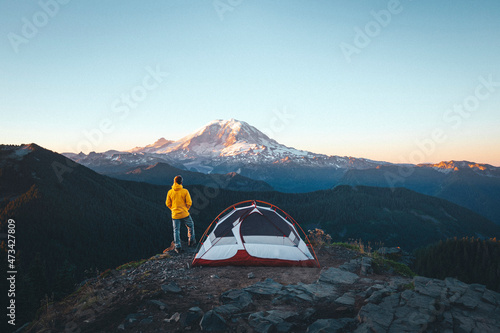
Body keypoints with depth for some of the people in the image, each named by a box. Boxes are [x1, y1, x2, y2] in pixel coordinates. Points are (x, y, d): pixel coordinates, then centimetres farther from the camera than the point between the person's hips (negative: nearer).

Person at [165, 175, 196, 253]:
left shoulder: (170, 192, -3)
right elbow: (189, 203, -7)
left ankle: (178, 247, 6)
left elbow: (168, 204, 4)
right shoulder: (185, 191, -9)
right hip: (184, 214, -1)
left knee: (176, 230, 9)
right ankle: (191, 240, 26)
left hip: (175, 215, 2)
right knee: (190, 226, 22)